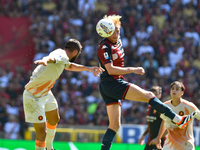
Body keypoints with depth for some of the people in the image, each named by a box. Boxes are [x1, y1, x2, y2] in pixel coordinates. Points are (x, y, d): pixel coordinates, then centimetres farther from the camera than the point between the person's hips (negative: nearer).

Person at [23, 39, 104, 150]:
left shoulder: (63, 58, 6)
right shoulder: (61, 55, -23)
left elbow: (70, 66, 29)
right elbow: (51, 58, -47)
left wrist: (88, 69, 33)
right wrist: (44, 61, -70)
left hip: (45, 93, 11)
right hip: (34, 98, -11)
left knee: (54, 120, 30)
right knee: (42, 133, -16)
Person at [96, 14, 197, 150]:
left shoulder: (117, 42, 13)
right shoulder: (104, 47, -14)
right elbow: (110, 69, -22)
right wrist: (132, 70, -22)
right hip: (111, 83, -10)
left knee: (115, 125, 6)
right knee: (149, 95, -11)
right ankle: (178, 119, -10)